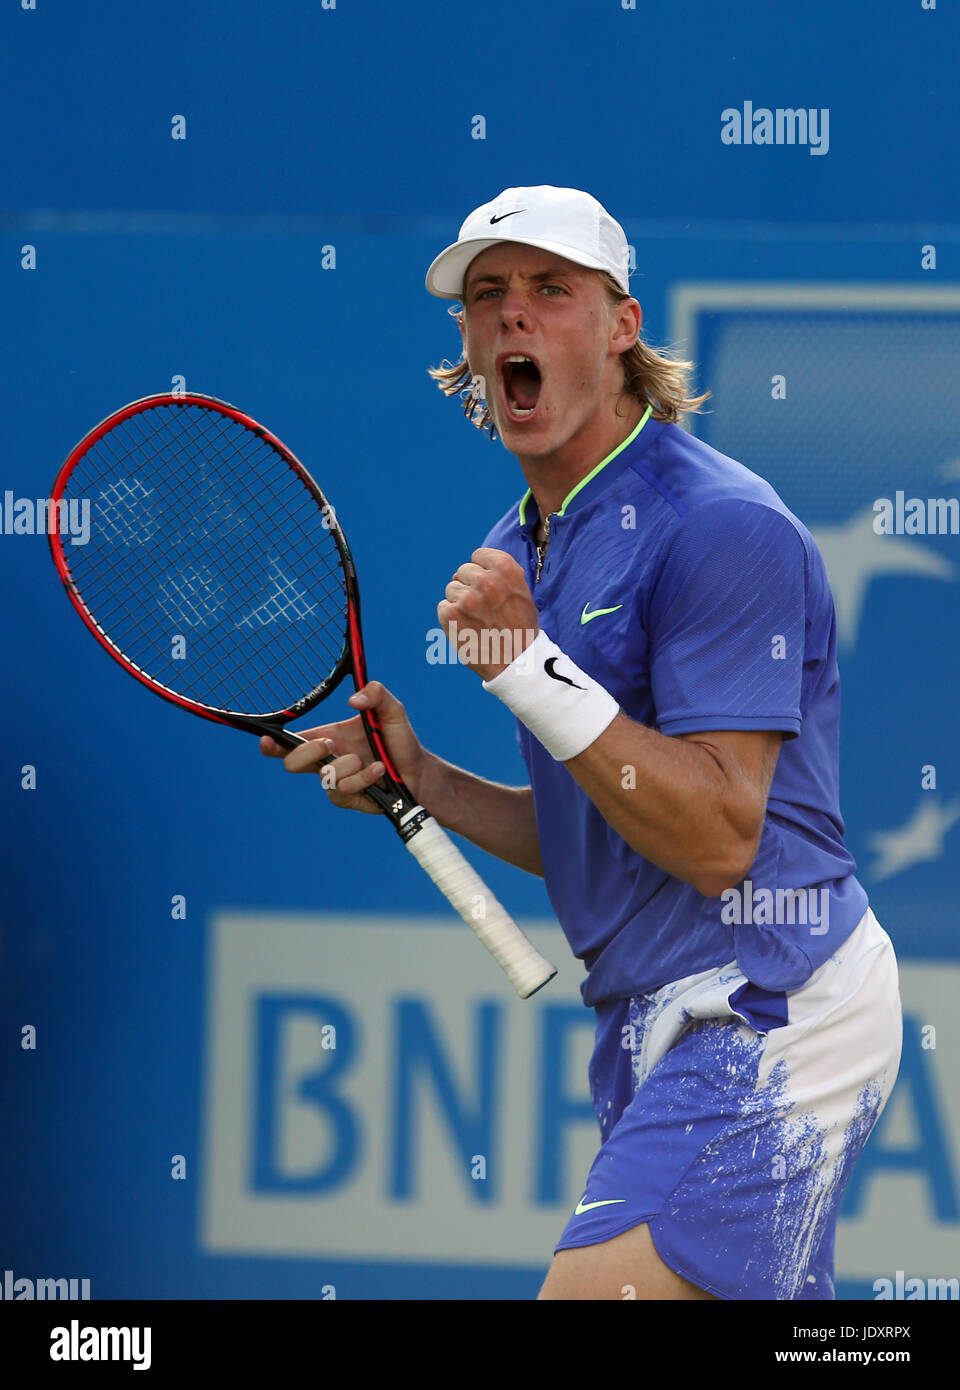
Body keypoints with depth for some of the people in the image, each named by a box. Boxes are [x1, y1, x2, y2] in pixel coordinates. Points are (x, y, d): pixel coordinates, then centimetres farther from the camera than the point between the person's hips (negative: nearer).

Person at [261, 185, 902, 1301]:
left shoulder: (721, 526, -14)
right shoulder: (518, 549, 16)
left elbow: (717, 838, -21)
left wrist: (527, 666, -24)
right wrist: (419, 780, 5)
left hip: (757, 1020, -9)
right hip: (655, 1030, 9)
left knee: (589, 1294, -21)